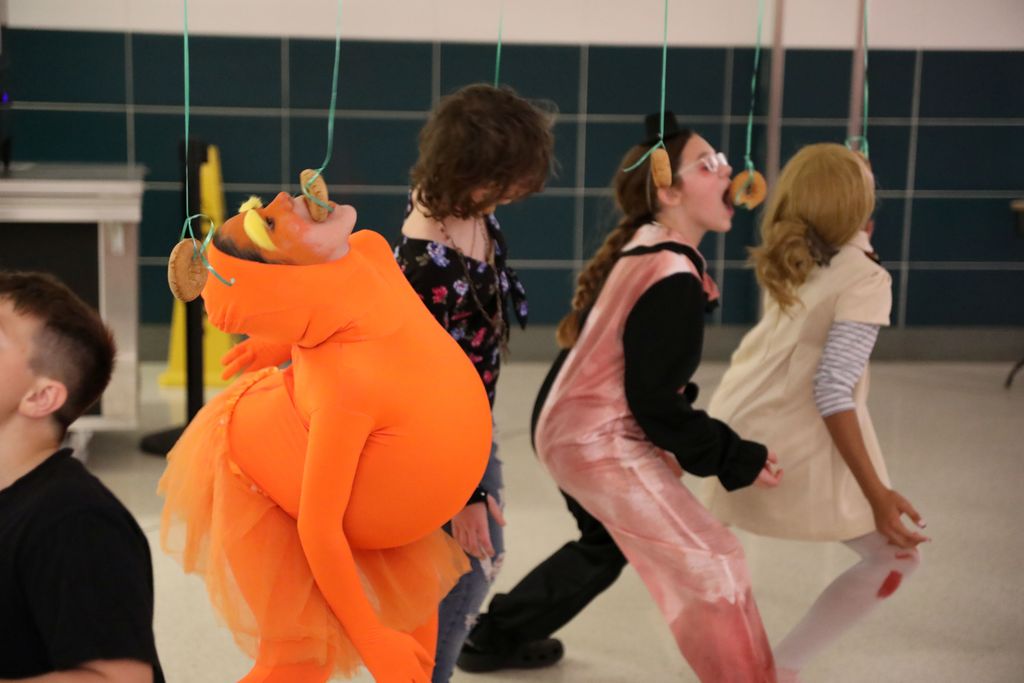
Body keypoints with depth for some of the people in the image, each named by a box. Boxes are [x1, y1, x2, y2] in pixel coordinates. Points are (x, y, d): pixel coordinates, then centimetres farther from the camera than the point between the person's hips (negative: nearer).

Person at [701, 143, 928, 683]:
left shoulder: (787, 258, 4)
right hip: (799, 448, -7)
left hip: (737, 425, 7)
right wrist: (876, 493, -23)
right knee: (897, 556, 8)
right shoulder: (865, 278, -15)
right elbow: (832, 390, -23)